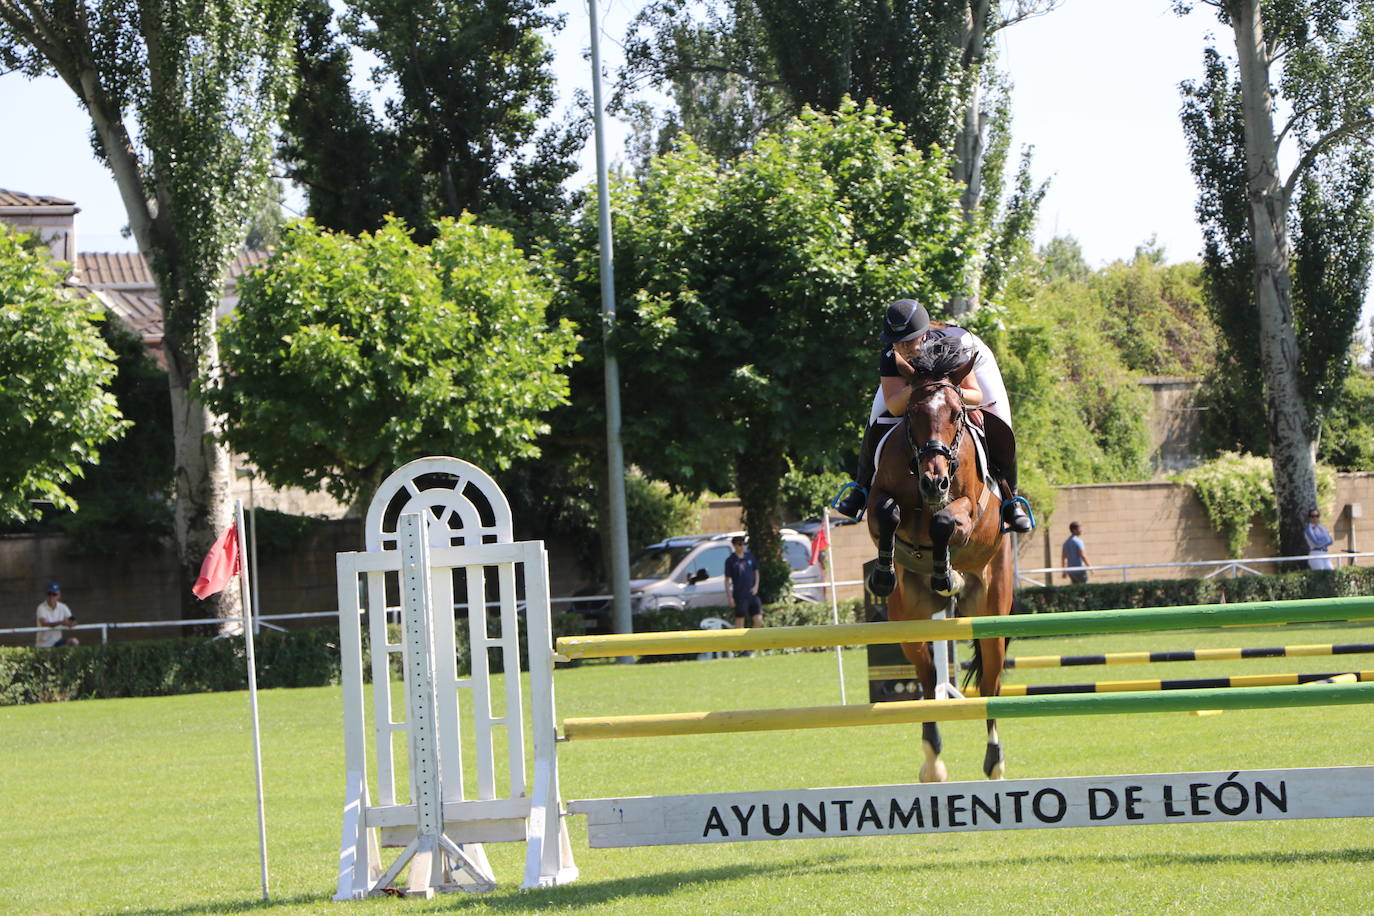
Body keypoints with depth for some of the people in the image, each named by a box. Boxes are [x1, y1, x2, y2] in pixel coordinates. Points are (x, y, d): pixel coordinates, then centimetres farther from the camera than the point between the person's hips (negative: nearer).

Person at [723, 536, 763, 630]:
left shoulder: (750, 556, 7)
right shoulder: (730, 560, -5)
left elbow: (756, 572, 17)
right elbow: (727, 580, -3)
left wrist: (756, 586, 1)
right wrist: (729, 597, -9)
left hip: (752, 594, 4)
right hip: (740, 596, -4)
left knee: (758, 620, 2)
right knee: (740, 621, 1)